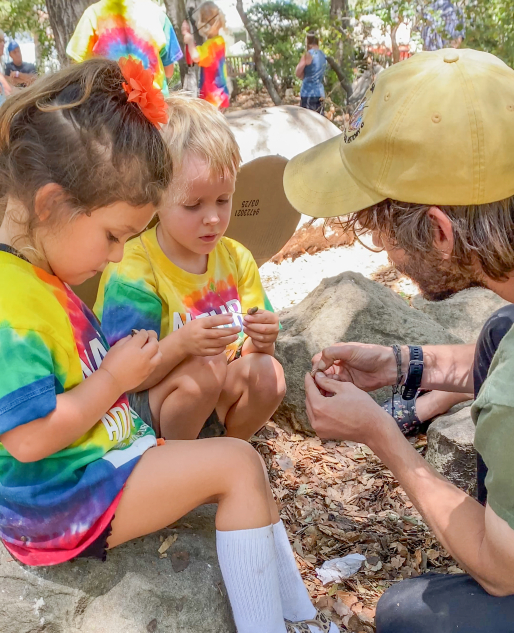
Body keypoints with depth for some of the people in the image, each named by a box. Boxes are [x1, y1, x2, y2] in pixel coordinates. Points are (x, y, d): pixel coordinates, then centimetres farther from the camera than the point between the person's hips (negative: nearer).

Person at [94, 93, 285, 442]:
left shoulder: (236, 258, 0)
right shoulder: (132, 270, -19)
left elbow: (249, 350, 5)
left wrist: (263, 340, -20)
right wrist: (181, 343, -39)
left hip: (219, 401, 5)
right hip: (144, 412, -5)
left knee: (267, 373, -23)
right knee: (204, 368, -33)